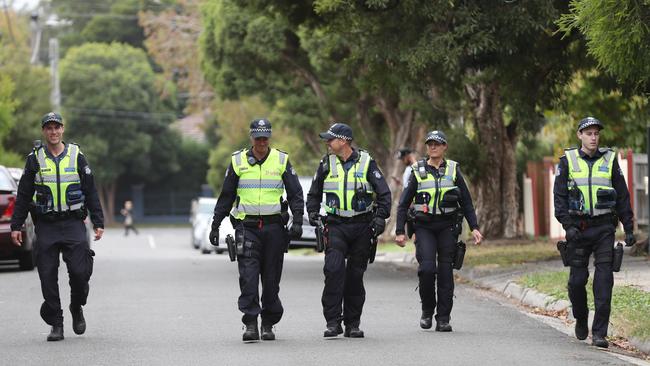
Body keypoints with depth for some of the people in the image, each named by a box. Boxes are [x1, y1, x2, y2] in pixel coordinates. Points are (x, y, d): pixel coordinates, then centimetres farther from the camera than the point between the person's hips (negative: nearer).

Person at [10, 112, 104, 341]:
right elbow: (23, 195, 8)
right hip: (45, 226, 1)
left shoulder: (77, 157, 6)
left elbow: (91, 192, 9)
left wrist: (98, 223, 4)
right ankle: (56, 325, 6)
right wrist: (16, 226, 3)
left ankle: (77, 309, 17)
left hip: (73, 225, 0)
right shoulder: (35, 159, 6)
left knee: (80, 271, -11)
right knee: (48, 276, -2)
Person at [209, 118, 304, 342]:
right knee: (248, 275, -10)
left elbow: (295, 194, 5)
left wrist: (298, 221, -7)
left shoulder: (281, 160, 5)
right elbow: (226, 196, 12)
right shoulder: (238, 161, 6)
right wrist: (215, 225, 9)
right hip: (246, 226, 0)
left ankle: (268, 324, 14)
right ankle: (250, 324, -11)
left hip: (274, 226, 0)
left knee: (271, 278, 4)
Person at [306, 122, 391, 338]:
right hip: (336, 225, 1)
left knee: (355, 275, 4)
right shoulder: (326, 164, 6)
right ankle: (333, 322, -14)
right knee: (333, 270, -16)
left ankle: (352, 324, 13)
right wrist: (313, 213, 1)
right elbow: (314, 193, 18)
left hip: (362, 226, -1)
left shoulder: (366, 162, -1)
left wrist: (380, 216, -11)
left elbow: (384, 193, 2)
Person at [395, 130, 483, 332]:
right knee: (427, 268, -15)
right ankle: (427, 310, 6)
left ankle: (443, 319, 4)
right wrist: (399, 231, 1)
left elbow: (466, 202, 9)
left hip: (447, 226, 1)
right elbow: (404, 203, 7)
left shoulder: (453, 170, 6)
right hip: (424, 226, -1)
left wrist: (474, 228, 1)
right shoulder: (418, 171, 5)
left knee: (445, 271, -2)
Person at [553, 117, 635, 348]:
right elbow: (559, 196, -1)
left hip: (604, 227, 0)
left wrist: (629, 229, 7)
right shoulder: (567, 161, 3)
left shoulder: (609, 160, 7)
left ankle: (599, 333, -8)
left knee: (604, 279, -9)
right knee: (577, 279, 3)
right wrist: (568, 225, -12)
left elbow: (622, 196, 10)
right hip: (578, 227, 0)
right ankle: (581, 320, 30)